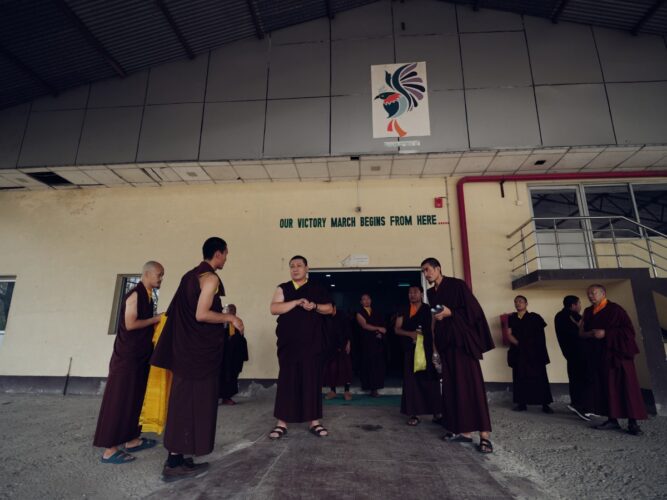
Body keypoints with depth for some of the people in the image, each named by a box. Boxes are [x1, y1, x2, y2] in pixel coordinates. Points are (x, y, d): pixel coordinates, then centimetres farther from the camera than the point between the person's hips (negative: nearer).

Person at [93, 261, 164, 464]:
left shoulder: (147, 296, 13)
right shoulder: (134, 295, -14)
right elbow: (130, 324, -21)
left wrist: (158, 321, 6)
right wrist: (155, 319, -12)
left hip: (140, 355, 9)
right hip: (127, 356, -9)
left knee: (136, 398, 14)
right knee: (119, 400, -3)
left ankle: (131, 440, 23)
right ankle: (109, 449, 4)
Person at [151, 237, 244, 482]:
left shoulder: (190, 275, 14)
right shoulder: (210, 278, -14)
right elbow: (201, 314, -23)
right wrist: (230, 318, -12)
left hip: (185, 347, 9)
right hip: (200, 349, -9)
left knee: (183, 400, 14)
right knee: (194, 402, 0)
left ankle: (175, 458, 24)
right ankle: (175, 463, 9)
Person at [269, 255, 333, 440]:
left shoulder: (317, 289, 10)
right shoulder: (283, 289, 5)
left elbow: (329, 308, 5)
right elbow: (274, 309, -8)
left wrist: (314, 306, -14)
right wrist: (297, 302, -19)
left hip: (312, 344, 1)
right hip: (288, 344, -1)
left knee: (312, 381, 5)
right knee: (287, 381, 1)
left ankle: (314, 421, 17)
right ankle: (282, 423, 12)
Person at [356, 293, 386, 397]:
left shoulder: (376, 312, 16)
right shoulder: (360, 313, 3)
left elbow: (382, 325, 13)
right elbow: (364, 325, -11)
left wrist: (381, 333, -7)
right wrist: (378, 328, -15)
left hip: (378, 341, 4)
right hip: (367, 343, -3)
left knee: (378, 365, -1)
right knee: (369, 364, -4)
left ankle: (375, 387, 7)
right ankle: (372, 388, 2)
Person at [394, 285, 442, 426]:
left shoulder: (428, 310, 4)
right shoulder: (403, 311, 11)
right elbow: (397, 329, 6)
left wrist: (435, 349, -11)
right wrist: (410, 333, -12)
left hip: (427, 349, -2)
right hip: (410, 350, 2)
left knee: (431, 380, -1)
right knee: (412, 380, 1)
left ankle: (437, 412, 10)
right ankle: (413, 414, 6)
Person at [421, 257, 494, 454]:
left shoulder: (457, 285, -5)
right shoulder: (431, 293, 14)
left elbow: (473, 310, -9)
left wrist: (450, 313, -17)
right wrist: (435, 341, 14)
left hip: (462, 341, -7)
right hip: (445, 342, 7)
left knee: (471, 383, -8)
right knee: (452, 385, 6)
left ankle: (484, 435, -5)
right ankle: (463, 430, 12)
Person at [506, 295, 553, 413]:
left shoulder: (534, 317, 3)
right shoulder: (511, 318, 9)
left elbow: (541, 335, 5)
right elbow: (509, 334, 1)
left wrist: (541, 350, -1)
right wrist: (518, 343, -12)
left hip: (534, 352, -2)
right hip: (518, 352, 2)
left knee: (539, 377, -4)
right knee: (520, 378, 3)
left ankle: (545, 404, 2)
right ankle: (522, 403, 8)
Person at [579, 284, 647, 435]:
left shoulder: (615, 309, -6)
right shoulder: (588, 312, 10)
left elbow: (628, 330, -11)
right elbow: (581, 333, 12)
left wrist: (606, 333, -18)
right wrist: (590, 334, -10)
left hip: (619, 353, -5)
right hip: (601, 355, 5)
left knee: (627, 386, -4)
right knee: (607, 386, 5)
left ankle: (633, 422, 0)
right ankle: (612, 419, 11)